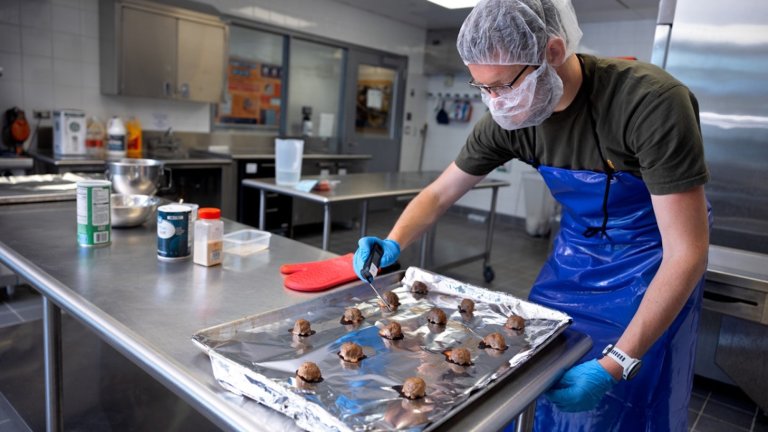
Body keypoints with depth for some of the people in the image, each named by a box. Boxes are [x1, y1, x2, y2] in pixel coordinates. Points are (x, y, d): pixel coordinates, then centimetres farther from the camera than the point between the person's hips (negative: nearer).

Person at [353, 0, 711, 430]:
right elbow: (439, 194, -4)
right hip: (575, 250, 4)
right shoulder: (508, 118, -16)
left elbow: (687, 252, -29)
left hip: (650, 261, -4)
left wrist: (616, 365, -33)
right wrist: (393, 244, -23)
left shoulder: (651, 102, -32)